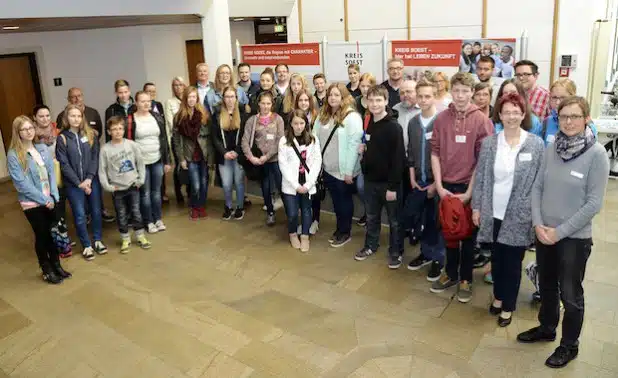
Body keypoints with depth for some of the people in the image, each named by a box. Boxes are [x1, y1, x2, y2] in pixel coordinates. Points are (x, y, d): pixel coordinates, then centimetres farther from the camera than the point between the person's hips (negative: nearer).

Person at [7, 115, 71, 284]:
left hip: (50, 200, 4)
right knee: (42, 235, 8)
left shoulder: (43, 148, 3)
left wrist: (53, 197, -7)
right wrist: (44, 199, -15)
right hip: (32, 203, -4)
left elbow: (51, 173, 3)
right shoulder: (13, 155, -12)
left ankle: (56, 265, 30)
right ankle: (47, 270, 25)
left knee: (52, 233, 12)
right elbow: (22, 183, -15)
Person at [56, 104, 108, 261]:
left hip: (92, 180, 2)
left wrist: (89, 178, -13)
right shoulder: (62, 138, -5)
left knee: (96, 211, 10)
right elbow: (64, 164, -7)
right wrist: (79, 183, -12)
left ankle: (98, 240, 27)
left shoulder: (91, 135, 1)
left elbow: (95, 158, -3)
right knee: (80, 215, 3)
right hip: (73, 183, -2)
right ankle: (86, 245, 17)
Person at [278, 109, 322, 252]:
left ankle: (305, 236, 26)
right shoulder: (284, 141, -4)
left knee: (306, 211, 9)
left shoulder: (313, 140, 1)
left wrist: (307, 184, -11)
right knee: (292, 213, 0)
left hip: (307, 184, 1)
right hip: (291, 184, -1)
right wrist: (296, 184, -11)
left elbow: (317, 162, -3)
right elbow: (283, 164, -6)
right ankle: (293, 234, 27)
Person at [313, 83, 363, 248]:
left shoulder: (352, 117, -15)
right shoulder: (323, 115, 8)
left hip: (343, 169, -6)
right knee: (335, 200, 18)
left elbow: (354, 145, -18)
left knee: (344, 200, 9)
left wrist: (349, 171, -19)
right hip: (327, 167, 6)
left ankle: (345, 232, 25)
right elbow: (315, 138, 8)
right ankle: (339, 228, 34)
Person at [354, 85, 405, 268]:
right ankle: (370, 246, 35)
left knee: (394, 220, 9)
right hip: (370, 180, 6)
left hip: (388, 182, -6)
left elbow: (398, 158, -19)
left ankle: (395, 252, 23)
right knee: (371, 217, 19)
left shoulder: (394, 127, -16)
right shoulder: (367, 124, 6)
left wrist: (393, 186, -20)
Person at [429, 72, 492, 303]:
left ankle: (465, 278, 26)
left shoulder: (482, 121, -9)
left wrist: (469, 192, -11)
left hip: (469, 187, -2)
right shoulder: (441, 118, 0)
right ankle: (450, 273, 32)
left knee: (467, 234, 11)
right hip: (446, 186, 3)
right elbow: (435, 153, 1)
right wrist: (439, 186, -6)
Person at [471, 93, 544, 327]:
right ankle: (498, 297, 37)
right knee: (496, 259, 15)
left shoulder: (536, 144, -6)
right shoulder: (489, 143, 0)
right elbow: (480, 177, 3)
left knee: (513, 262, 9)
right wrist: (476, 207, 1)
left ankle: (508, 307, 26)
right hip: (493, 213, 2)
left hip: (520, 215, -2)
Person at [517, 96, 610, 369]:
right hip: (543, 232, 4)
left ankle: (569, 345, 31)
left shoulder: (597, 154, -14)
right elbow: (537, 187, 3)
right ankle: (546, 328, 43)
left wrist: (560, 231, -15)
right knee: (546, 285, 21)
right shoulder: (552, 149, -1)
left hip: (574, 237, -4)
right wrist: (538, 224, -8)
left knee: (570, 293, 11)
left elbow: (593, 203, -15)